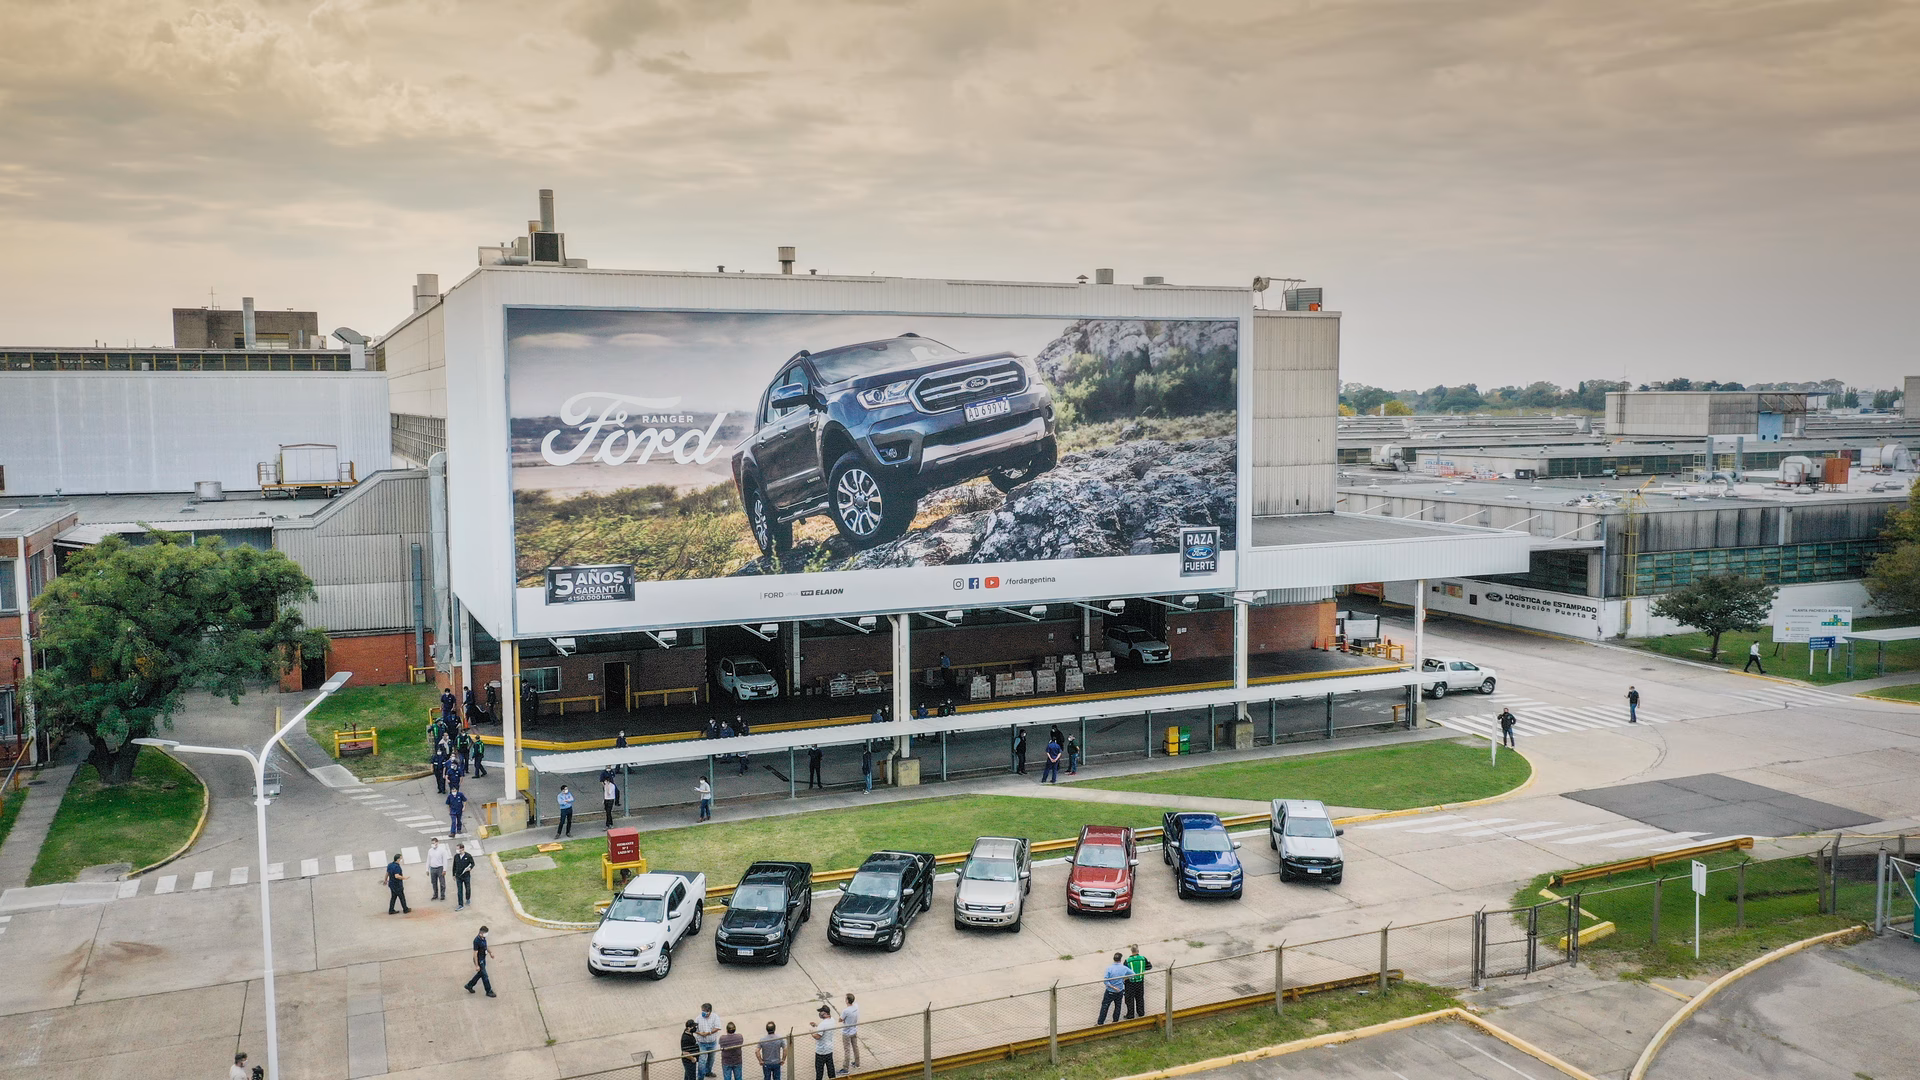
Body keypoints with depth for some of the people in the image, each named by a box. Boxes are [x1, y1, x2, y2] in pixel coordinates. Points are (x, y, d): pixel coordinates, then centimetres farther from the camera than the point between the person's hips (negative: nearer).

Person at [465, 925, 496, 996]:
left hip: (483, 959, 9)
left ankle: (469, 985, 39)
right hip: (479, 960, -9)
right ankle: (489, 991, 13)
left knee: (480, 974, 22)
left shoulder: (483, 938, -2)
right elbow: (475, 954, -25)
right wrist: (477, 965, -23)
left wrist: (490, 952, 16)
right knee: (484, 976, 1)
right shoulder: (476, 941, -28)